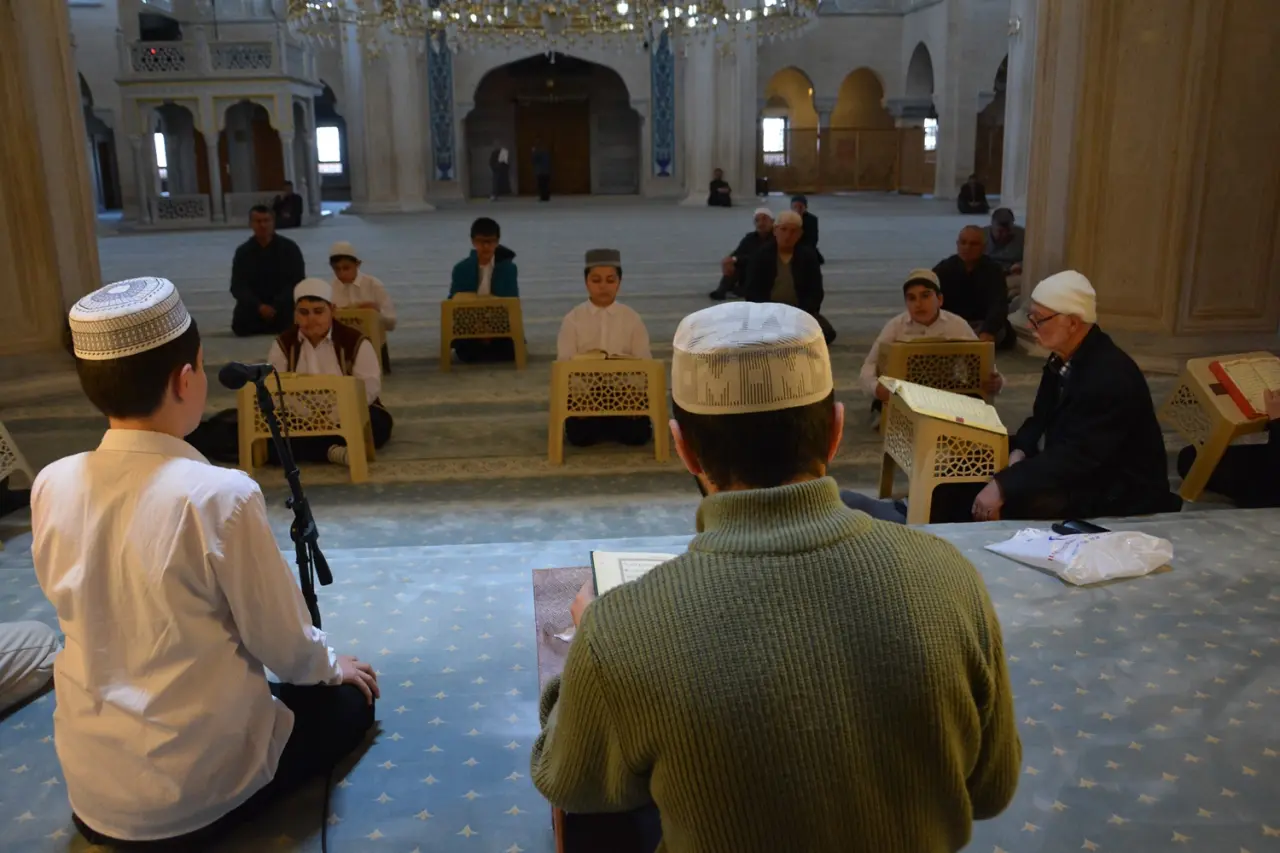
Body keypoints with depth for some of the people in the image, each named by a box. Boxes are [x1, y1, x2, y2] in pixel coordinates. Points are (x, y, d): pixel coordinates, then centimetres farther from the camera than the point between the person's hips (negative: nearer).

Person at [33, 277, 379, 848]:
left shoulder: (51, 487, -8)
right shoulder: (220, 496, -26)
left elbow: (93, 617, 8)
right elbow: (283, 644, -14)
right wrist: (330, 667, 10)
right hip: (197, 792, -6)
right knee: (348, 702, 19)